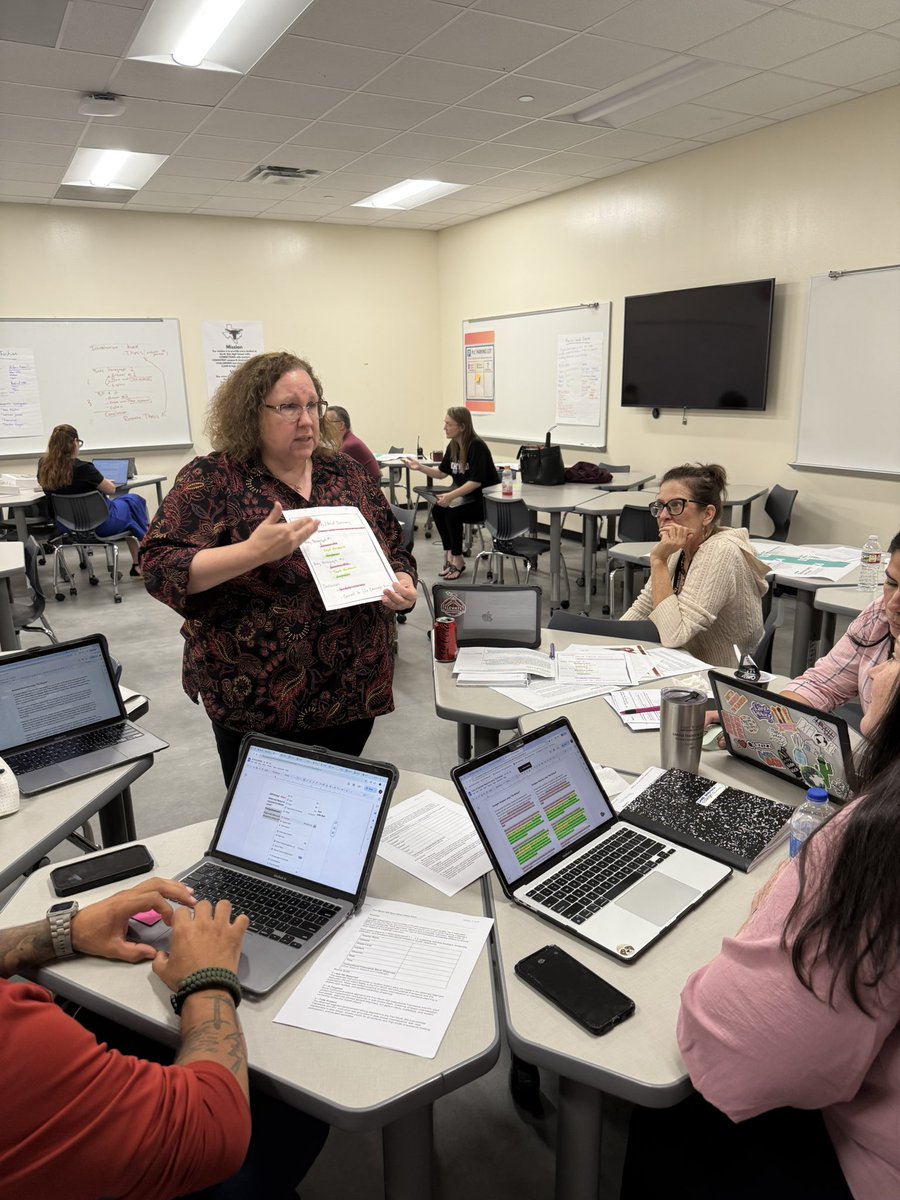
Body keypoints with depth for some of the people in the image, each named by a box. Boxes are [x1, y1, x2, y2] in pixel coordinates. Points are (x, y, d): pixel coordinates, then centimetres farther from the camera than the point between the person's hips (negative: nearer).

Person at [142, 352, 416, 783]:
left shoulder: (348, 474, 5)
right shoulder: (212, 478, -7)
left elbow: (394, 551, 12)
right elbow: (161, 568, -15)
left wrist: (401, 585, -10)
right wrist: (254, 552, -28)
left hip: (351, 694, 4)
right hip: (254, 700, -3)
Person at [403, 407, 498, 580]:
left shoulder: (476, 446, -20)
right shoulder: (453, 446, 3)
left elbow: (476, 481, -26)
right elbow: (442, 473, 12)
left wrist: (451, 496, -33)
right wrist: (420, 467, -3)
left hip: (486, 500, -7)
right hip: (466, 496, 7)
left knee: (452, 512, -25)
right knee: (437, 509, -14)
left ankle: (457, 559, -8)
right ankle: (449, 555, -6)